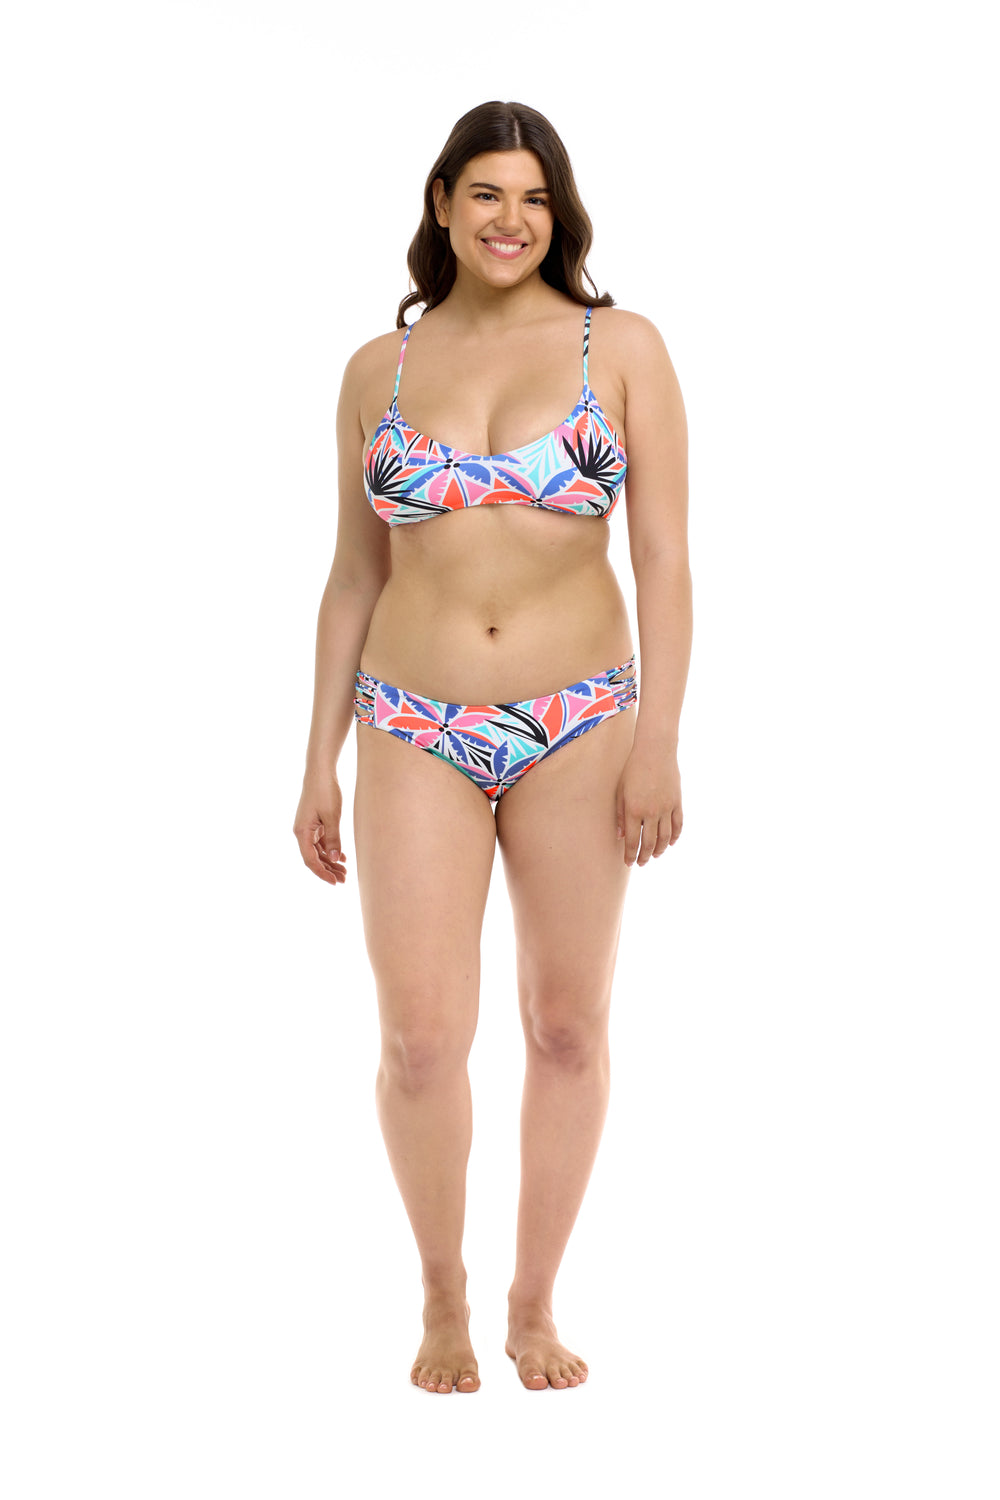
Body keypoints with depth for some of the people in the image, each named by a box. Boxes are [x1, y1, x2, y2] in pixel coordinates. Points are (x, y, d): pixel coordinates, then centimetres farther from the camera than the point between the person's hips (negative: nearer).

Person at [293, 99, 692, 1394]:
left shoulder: (621, 348, 0)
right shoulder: (378, 371, 6)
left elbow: (663, 556, -3)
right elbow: (353, 580, 10)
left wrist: (657, 740, -11)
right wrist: (318, 766, 7)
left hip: (577, 728, 0)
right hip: (417, 736, 0)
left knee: (568, 1025, 6)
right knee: (423, 1040, -7)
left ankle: (535, 1304, 23)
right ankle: (442, 1293, 17)